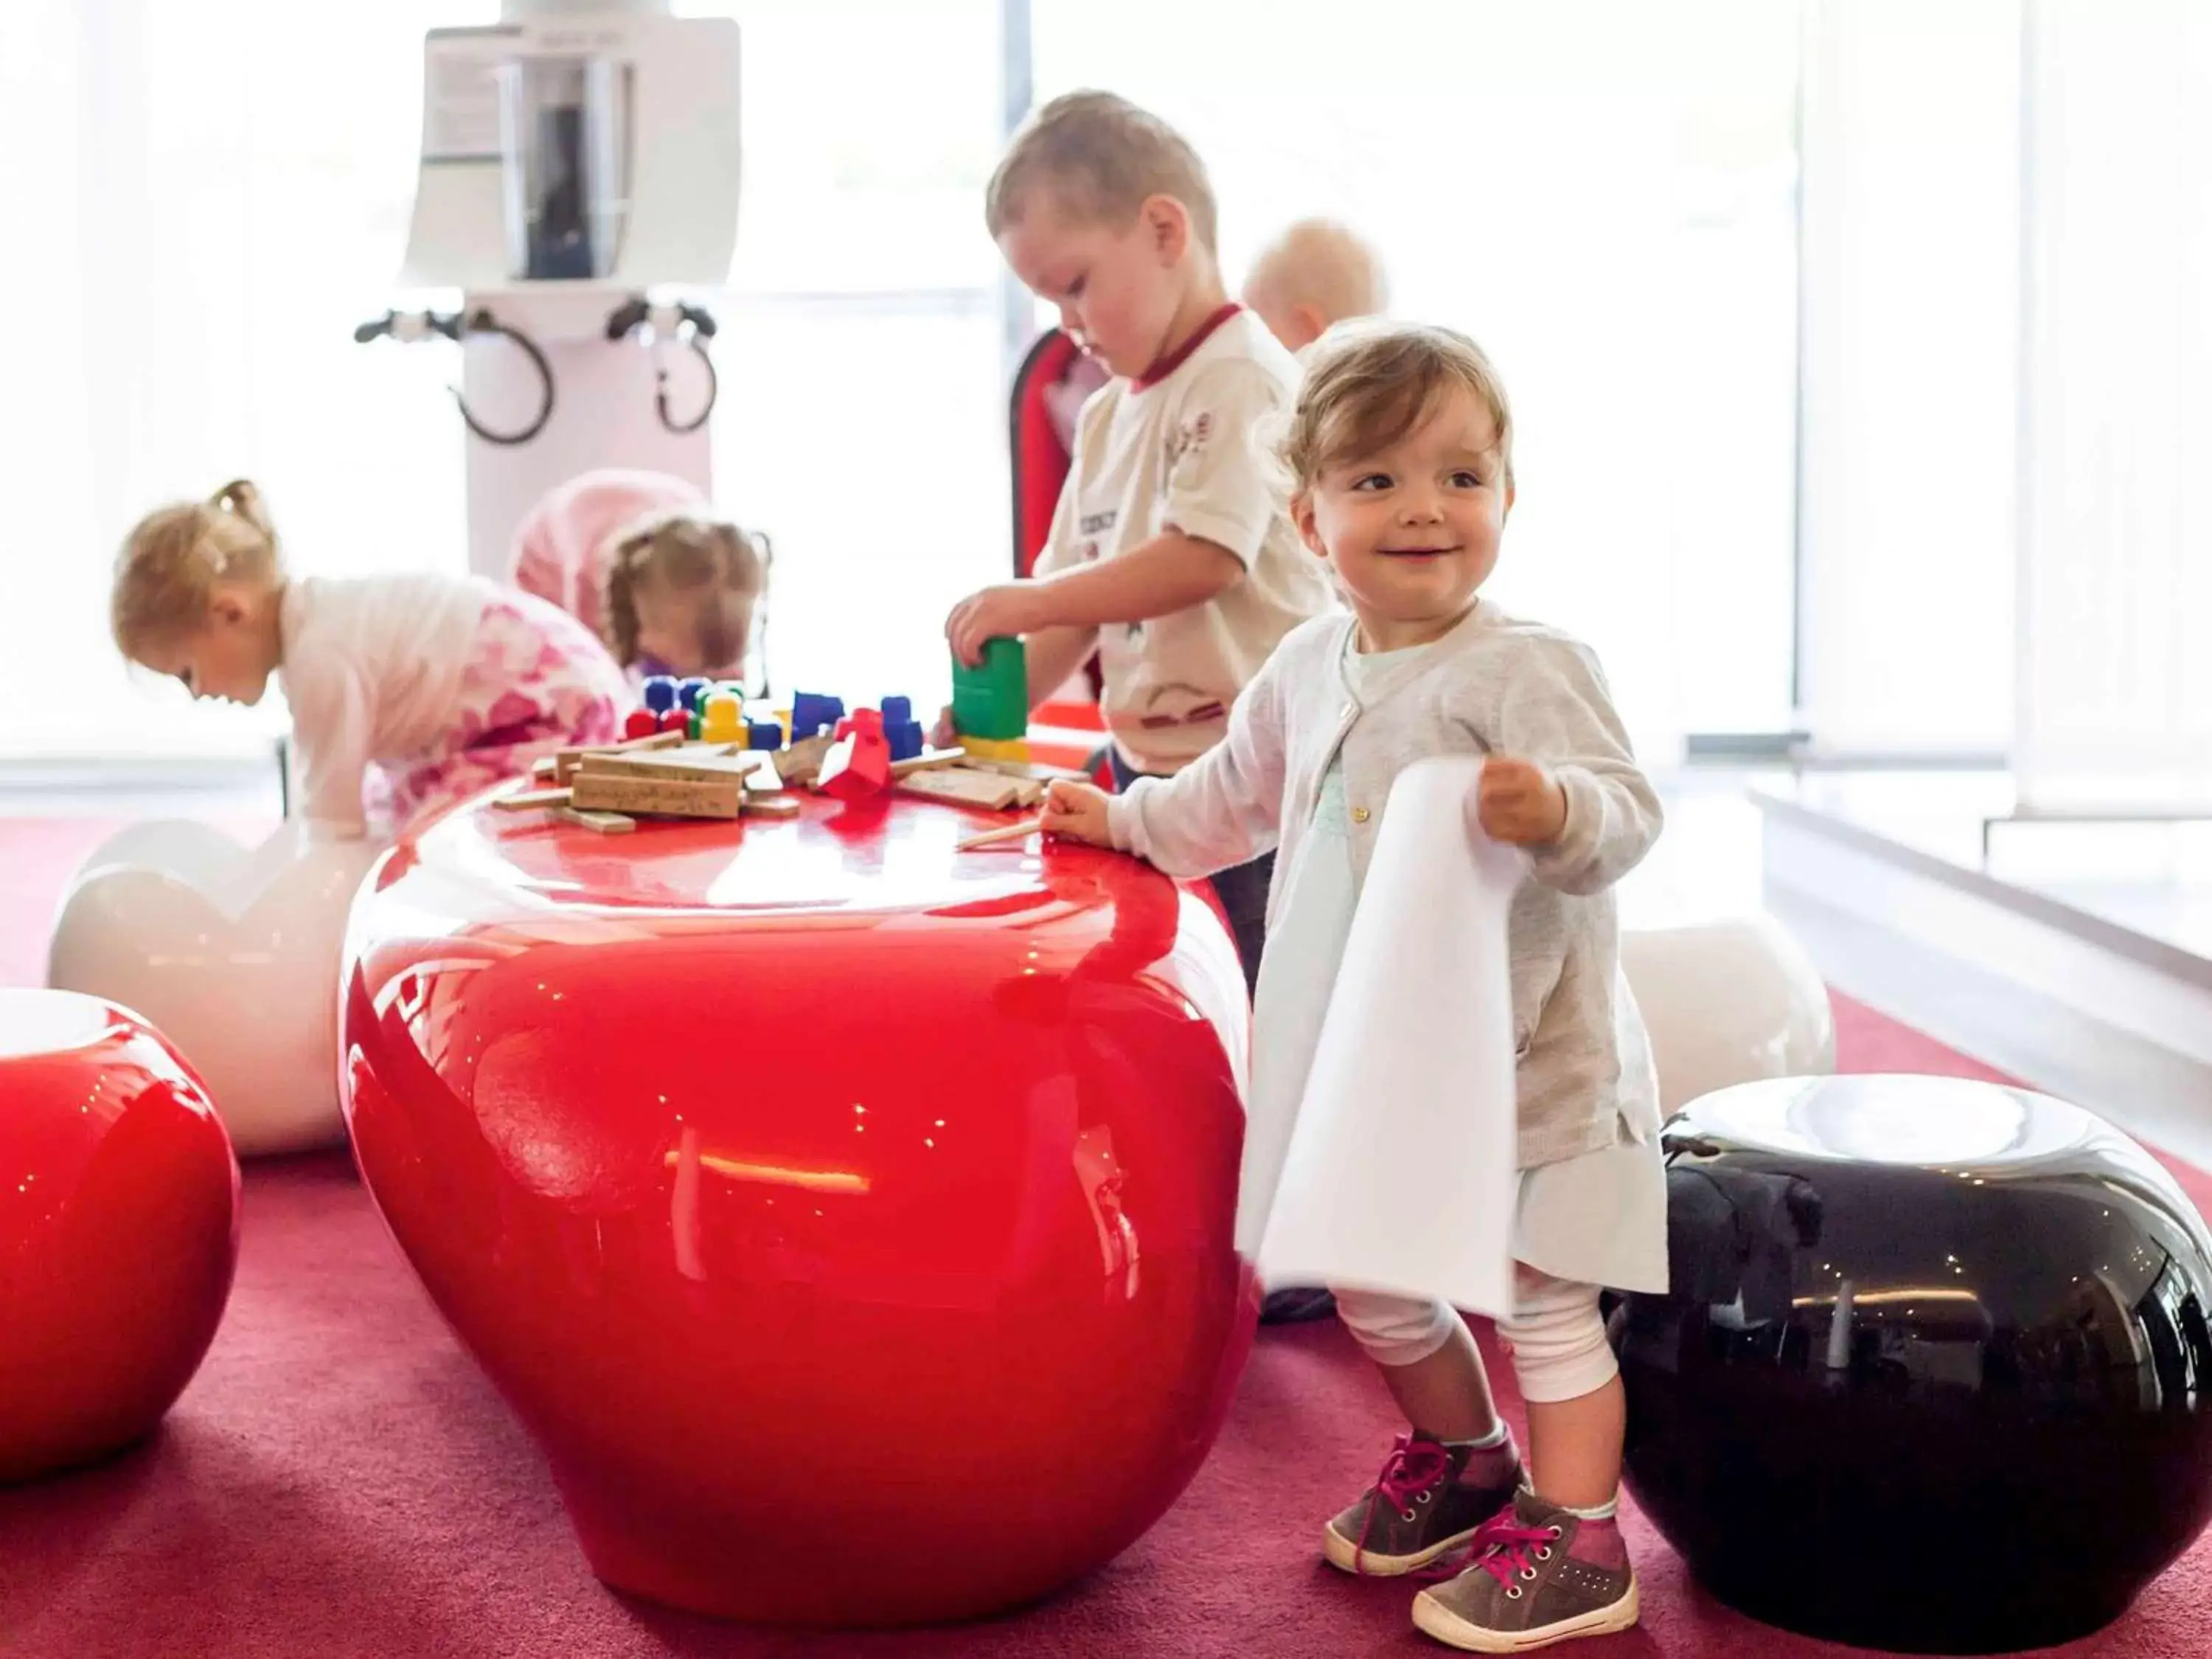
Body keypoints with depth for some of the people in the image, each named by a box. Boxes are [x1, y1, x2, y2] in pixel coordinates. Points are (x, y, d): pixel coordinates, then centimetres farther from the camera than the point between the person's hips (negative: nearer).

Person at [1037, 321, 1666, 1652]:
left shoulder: (1528, 669, -17)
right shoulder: (1307, 670, 6)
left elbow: (1630, 812, -26)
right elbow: (1240, 793, 25)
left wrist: (1557, 809, -45)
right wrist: (1126, 820, 29)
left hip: (1527, 1066, -7)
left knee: (1543, 1297, -1)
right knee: (1376, 1289, 19)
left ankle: (1574, 1539, 12)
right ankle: (1462, 1458, 42)